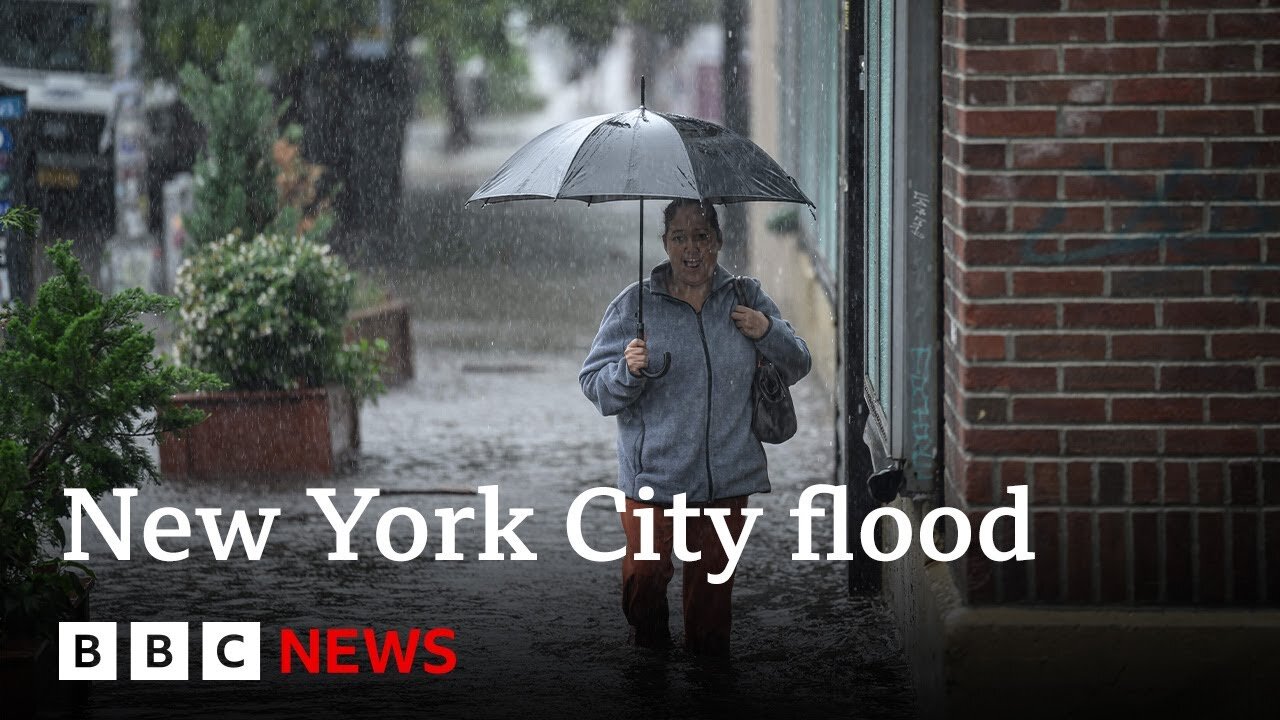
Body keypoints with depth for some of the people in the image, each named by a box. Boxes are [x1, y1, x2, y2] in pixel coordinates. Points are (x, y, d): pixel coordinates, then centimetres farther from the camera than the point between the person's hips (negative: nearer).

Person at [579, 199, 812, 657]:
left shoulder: (746, 298, 6)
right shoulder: (635, 305, -1)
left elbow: (797, 366, 13)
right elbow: (594, 385, -1)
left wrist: (767, 333, -7)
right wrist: (628, 371, -22)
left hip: (727, 476, 2)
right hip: (654, 473, -2)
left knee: (712, 575, 8)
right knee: (646, 570, -7)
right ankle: (649, 645, 21)